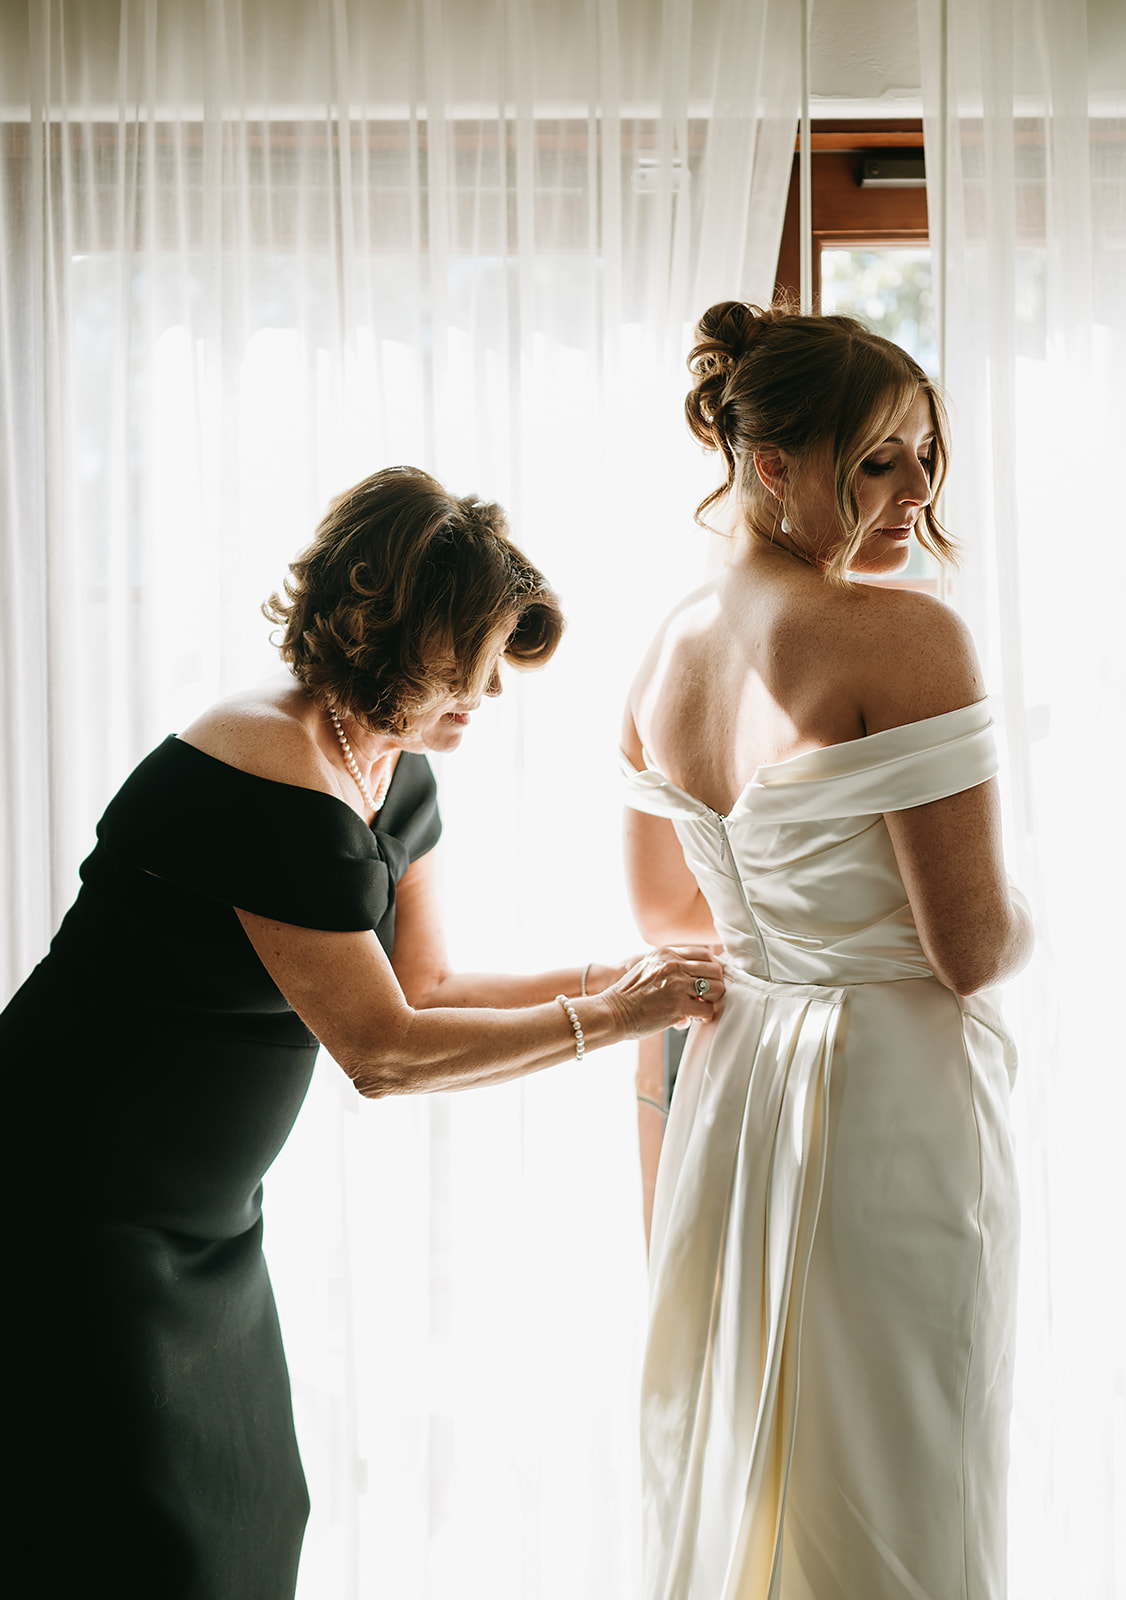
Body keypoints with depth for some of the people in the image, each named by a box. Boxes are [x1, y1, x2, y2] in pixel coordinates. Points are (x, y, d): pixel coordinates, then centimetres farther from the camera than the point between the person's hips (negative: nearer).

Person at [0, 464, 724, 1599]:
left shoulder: (397, 776, 3)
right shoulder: (272, 783, -27)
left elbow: (425, 983, 9)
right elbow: (382, 1051, -23)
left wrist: (611, 975, -1)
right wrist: (602, 1020, -16)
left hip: (206, 1225, 9)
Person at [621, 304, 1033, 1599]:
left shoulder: (670, 649, 5)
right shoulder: (905, 637, -18)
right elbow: (972, 946, -18)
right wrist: (1021, 926, 3)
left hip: (730, 1083, 8)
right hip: (891, 1095, -7)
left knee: (724, 1487, 19)